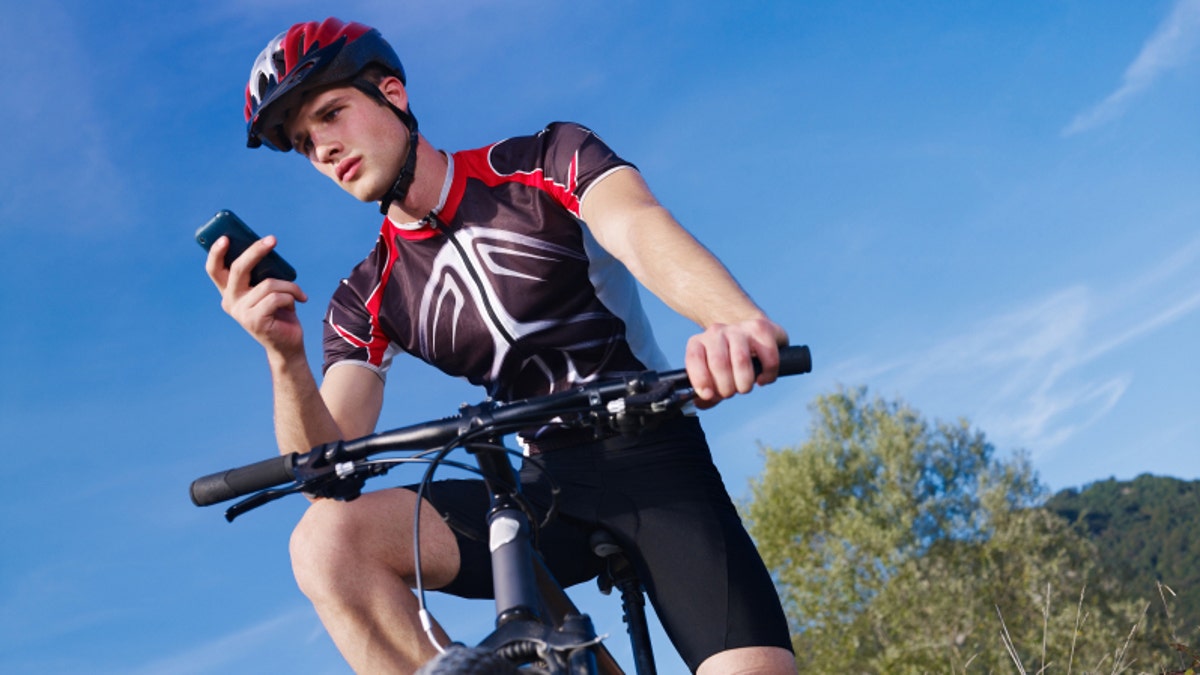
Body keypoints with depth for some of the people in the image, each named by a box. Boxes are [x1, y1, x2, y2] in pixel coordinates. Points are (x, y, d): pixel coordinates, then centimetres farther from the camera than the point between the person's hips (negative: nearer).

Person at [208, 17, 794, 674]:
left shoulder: (548, 162, -2)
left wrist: (738, 320, -47)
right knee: (327, 539, -22)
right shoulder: (367, 300, 6)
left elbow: (640, 227, -24)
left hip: (654, 465, -3)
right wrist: (285, 356, -25)